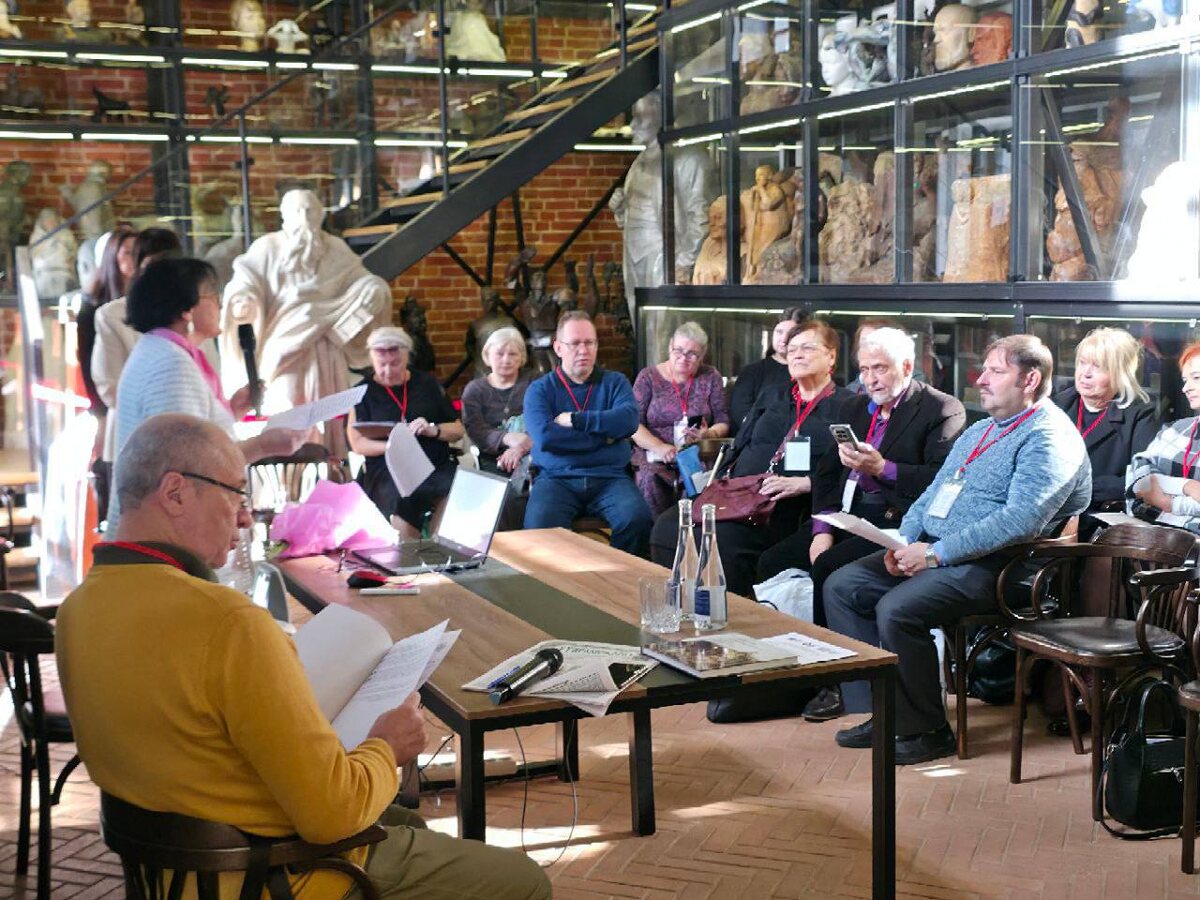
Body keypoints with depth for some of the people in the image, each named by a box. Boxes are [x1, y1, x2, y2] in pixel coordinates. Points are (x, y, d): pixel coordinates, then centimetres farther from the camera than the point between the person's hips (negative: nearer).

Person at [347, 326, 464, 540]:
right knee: (405, 500, -37)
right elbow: (357, 443, 2)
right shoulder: (363, 392, 11)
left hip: (437, 465, 2)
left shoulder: (427, 384, 16)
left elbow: (458, 430, 15)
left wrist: (433, 430, -7)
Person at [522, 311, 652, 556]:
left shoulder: (615, 382, 14)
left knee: (637, 519, -28)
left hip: (610, 478, 1)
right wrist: (604, 435, -5)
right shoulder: (540, 389, 8)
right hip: (556, 478, -1)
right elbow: (544, 436, -12)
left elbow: (628, 420, -8)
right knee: (539, 526, -32)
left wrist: (575, 420, -9)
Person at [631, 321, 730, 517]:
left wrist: (708, 434, -13)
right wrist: (659, 447, -16)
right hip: (655, 456, -1)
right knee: (650, 479, -35)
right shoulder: (648, 376, 8)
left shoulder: (711, 377, 13)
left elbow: (723, 422, 11)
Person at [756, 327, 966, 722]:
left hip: (895, 521, -7)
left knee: (827, 568, -29)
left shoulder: (943, 410, -2)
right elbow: (827, 472, 15)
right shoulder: (855, 407, 19)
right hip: (847, 514, 7)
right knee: (771, 563, -10)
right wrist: (822, 529, 1)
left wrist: (882, 468, -22)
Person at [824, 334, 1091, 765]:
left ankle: (926, 730, -10)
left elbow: (1022, 520, -23)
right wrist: (904, 541, 2)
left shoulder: (1049, 438, -10)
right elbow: (933, 493, 23)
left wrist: (936, 553, -23)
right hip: (933, 552, 10)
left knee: (896, 610, -30)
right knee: (840, 586, -1)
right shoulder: (979, 431, 21)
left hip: (986, 565, -10)